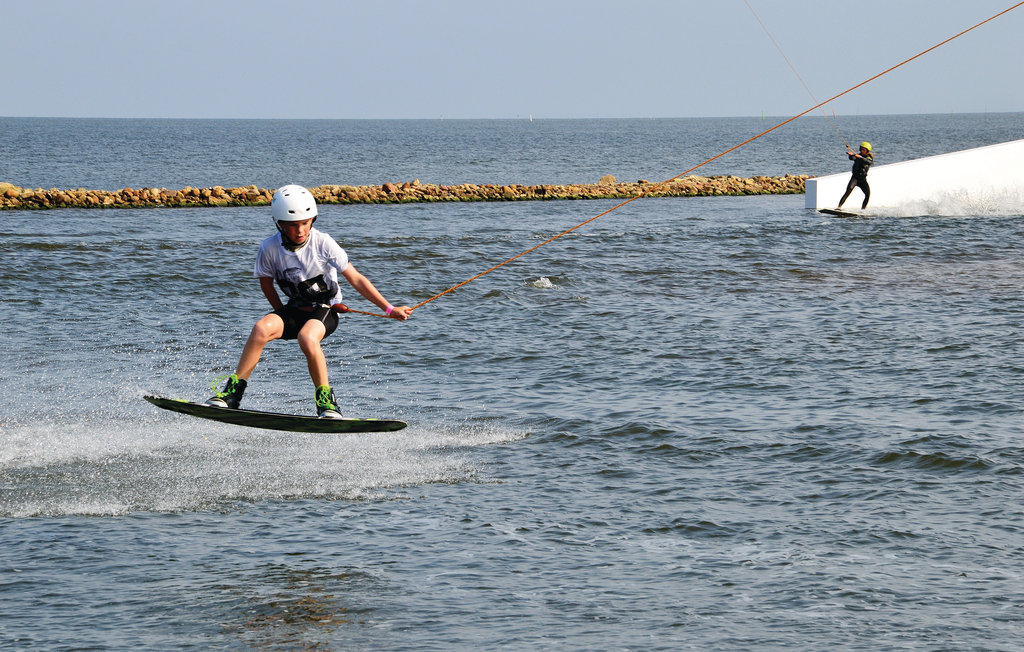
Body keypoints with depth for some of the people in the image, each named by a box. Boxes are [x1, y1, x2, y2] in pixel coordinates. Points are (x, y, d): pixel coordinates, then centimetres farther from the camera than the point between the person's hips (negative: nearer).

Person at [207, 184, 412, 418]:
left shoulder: (322, 243, -17)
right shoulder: (270, 248, -12)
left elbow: (356, 279, -13)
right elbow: (266, 283, 8)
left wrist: (389, 309, -14)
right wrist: (281, 312, -3)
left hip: (325, 310, -3)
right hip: (295, 309, 3)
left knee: (307, 337, -35)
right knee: (262, 328, -28)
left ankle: (326, 401, -23)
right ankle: (232, 392, -22)